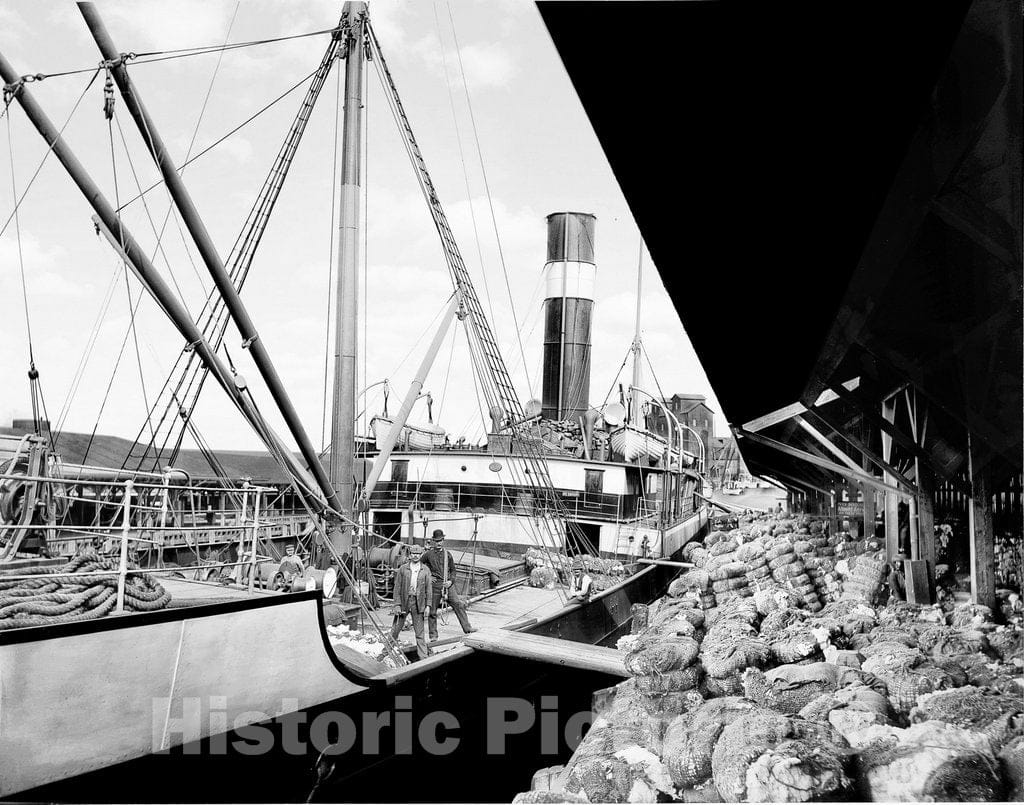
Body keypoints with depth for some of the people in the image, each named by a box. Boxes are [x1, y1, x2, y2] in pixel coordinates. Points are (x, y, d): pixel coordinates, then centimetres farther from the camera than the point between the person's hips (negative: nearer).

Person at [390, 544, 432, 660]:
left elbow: (429, 589, 4)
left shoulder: (425, 570, 2)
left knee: (419, 632, 3)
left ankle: (424, 657, 9)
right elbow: (397, 587, 0)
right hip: (404, 601, 0)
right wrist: (397, 605, -6)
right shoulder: (403, 569, 0)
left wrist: (428, 606, -2)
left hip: (418, 603, 0)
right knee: (395, 629, 8)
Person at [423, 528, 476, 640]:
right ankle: (433, 635, 16)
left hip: (448, 584, 2)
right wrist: (427, 576, 1)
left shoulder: (448, 554, 7)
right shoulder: (428, 554, 0)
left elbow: (453, 570, 13)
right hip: (435, 585, -2)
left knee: (458, 605, -5)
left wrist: (451, 580, -3)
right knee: (432, 611, 4)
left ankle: (467, 628, 2)